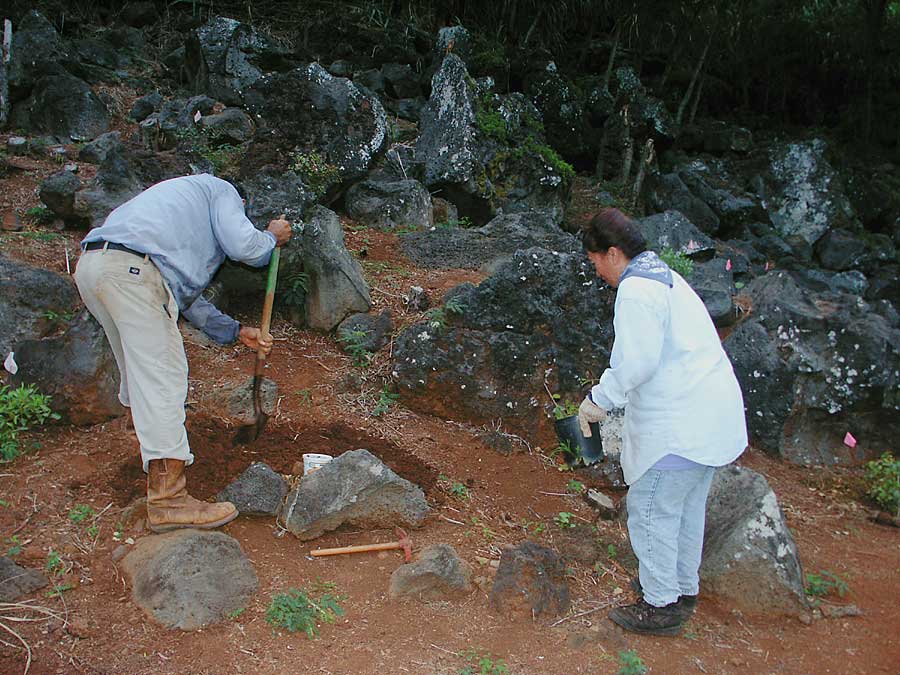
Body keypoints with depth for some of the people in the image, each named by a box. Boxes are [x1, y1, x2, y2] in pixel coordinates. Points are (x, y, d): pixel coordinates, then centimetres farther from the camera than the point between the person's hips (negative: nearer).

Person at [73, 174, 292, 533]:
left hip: (90, 263, 10)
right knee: (163, 375, -9)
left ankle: (156, 456, 39)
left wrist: (236, 331, 33)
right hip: (130, 268, -10)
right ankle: (167, 500, -10)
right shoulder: (222, 191, 16)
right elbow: (243, 245, -4)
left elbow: (184, 296, 36)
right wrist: (272, 237, 20)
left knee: (138, 369, 22)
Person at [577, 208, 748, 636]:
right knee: (687, 507, 22)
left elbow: (637, 362, -24)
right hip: (712, 415, 10)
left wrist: (599, 400, -10)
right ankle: (684, 589, 38)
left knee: (652, 509, 3)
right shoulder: (665, 277, 15)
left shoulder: (636, 290, -17)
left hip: (679, 426, -10)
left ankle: (661, 606, 15)